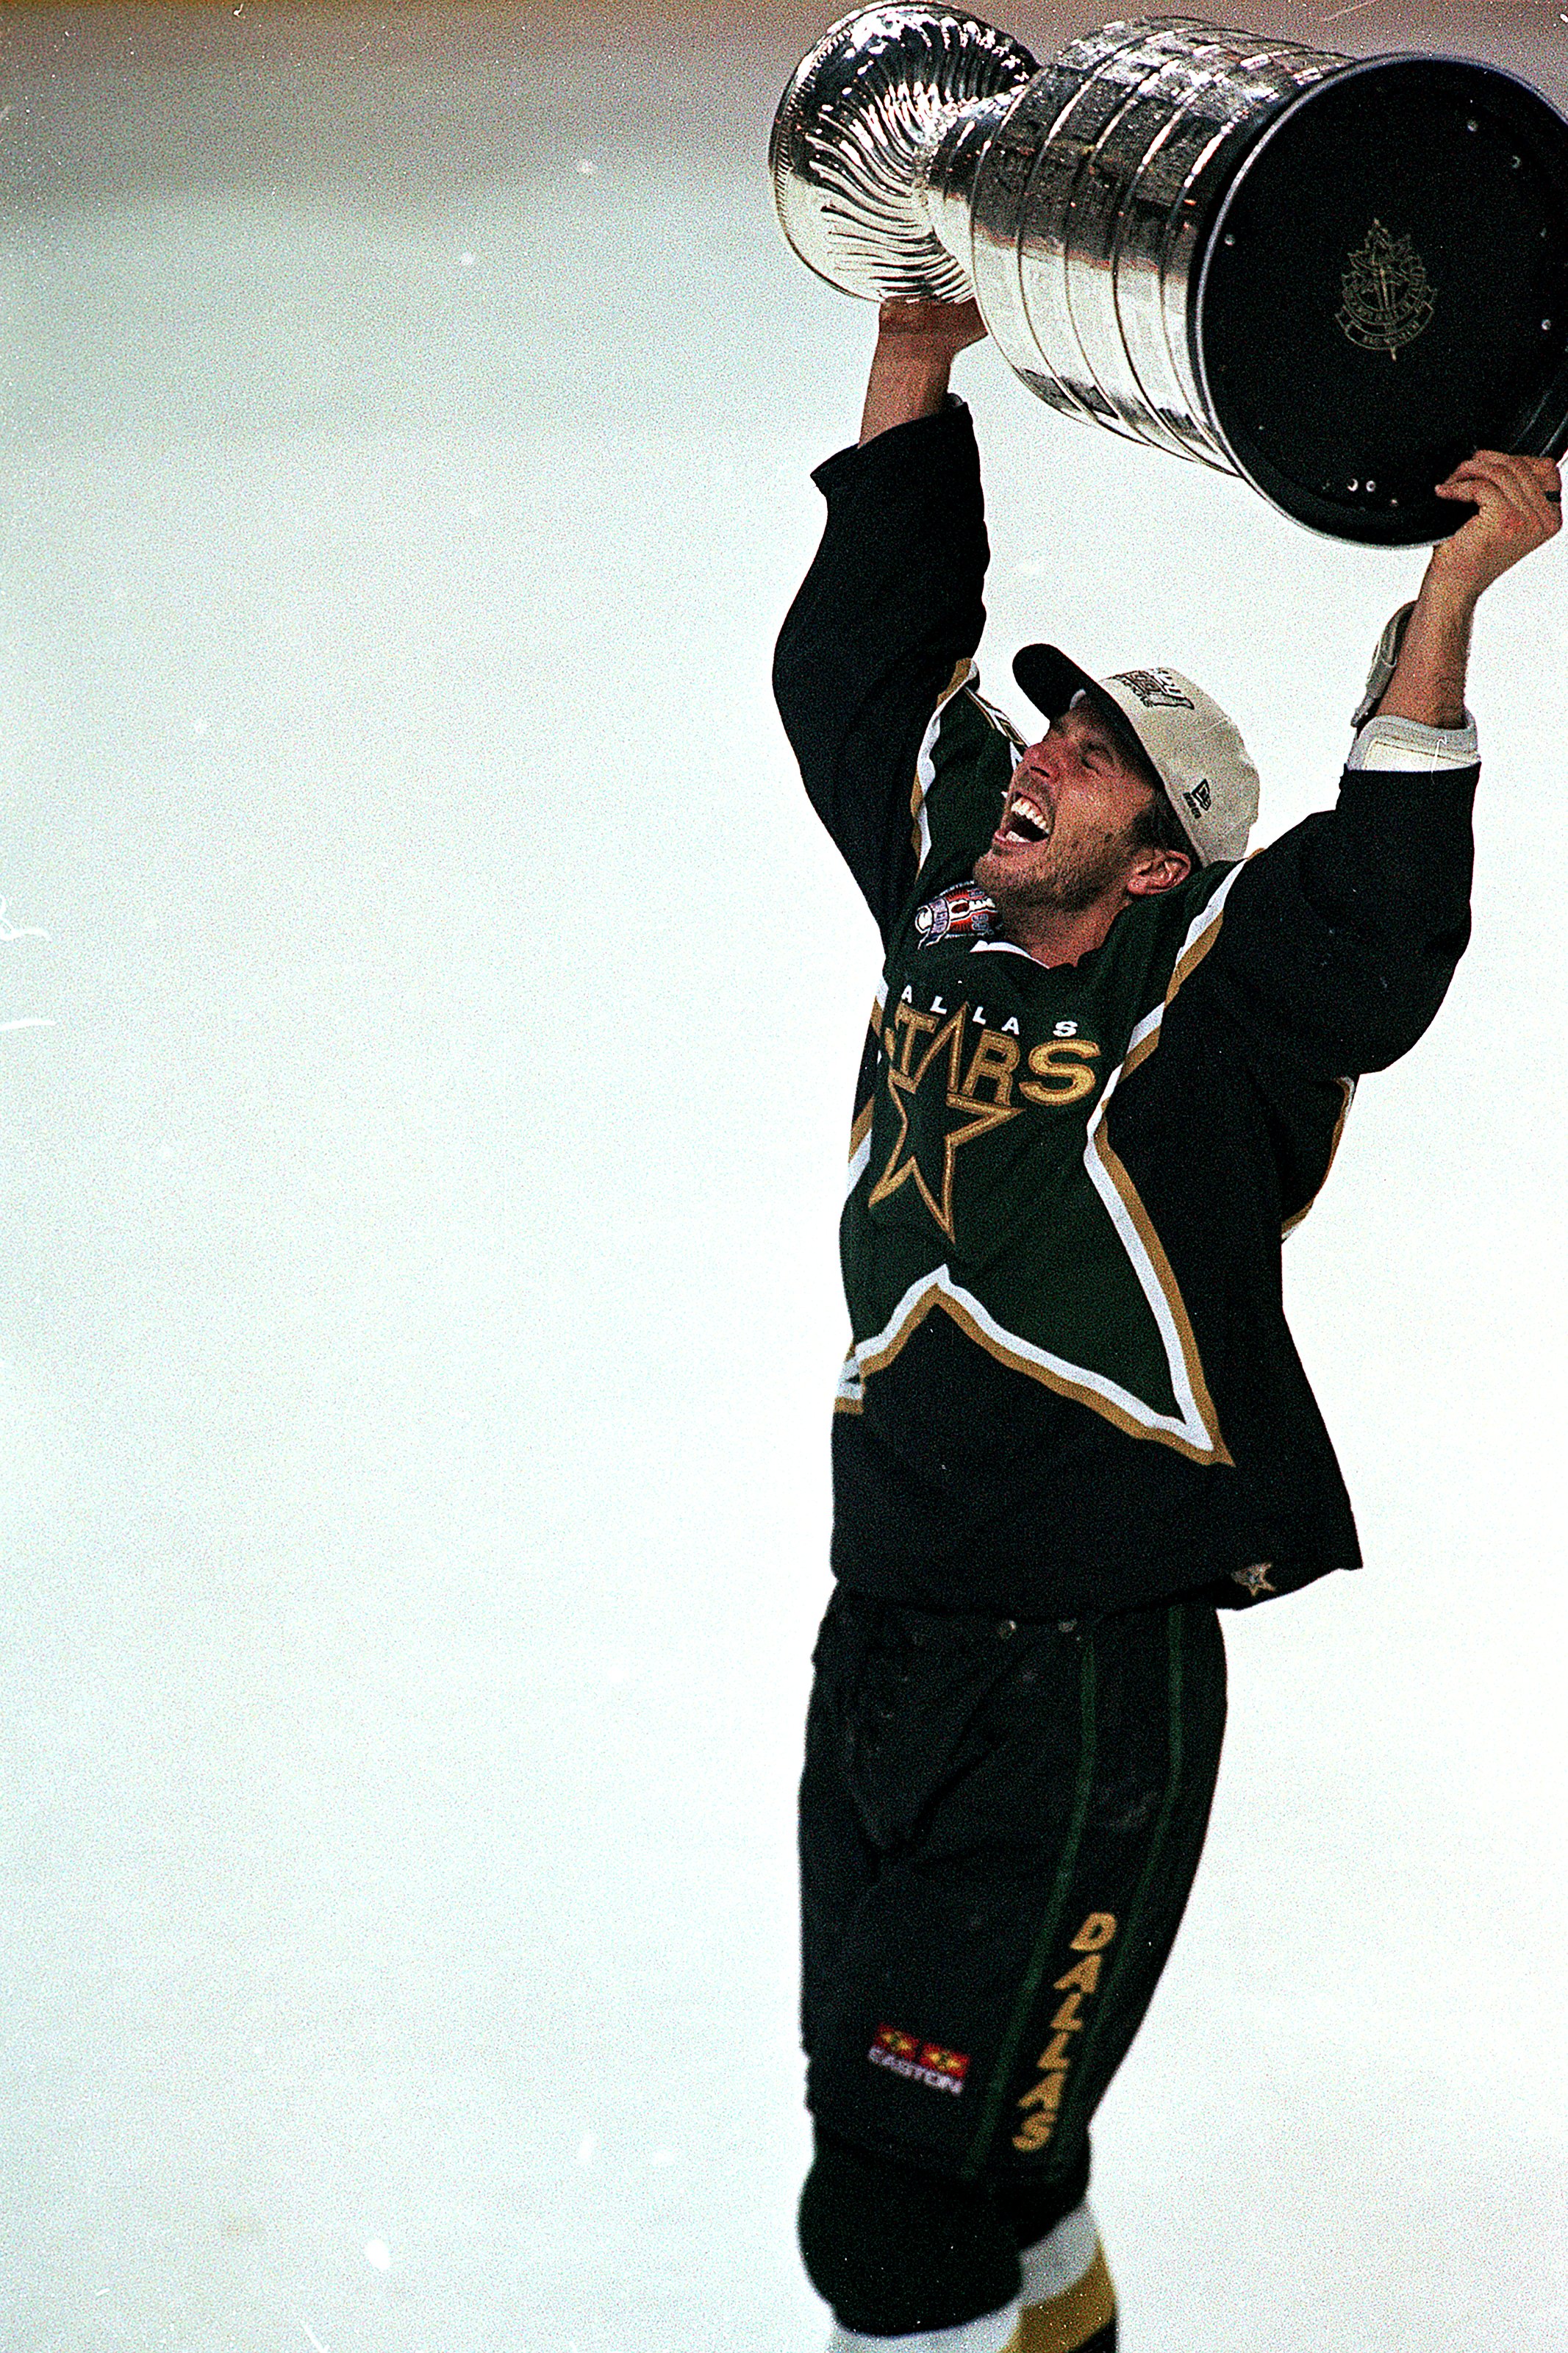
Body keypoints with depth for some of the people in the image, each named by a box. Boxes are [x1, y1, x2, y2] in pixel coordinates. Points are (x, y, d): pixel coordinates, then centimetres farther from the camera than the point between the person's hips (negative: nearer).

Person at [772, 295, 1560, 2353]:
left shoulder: (1214, 1008, -8)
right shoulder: (946, 924, 9)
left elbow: (1386, 902, -26)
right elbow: (857, 668, 17)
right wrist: (918, 358, 17)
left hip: (1084, 1684, -7)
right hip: (886, 1644, 7)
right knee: (978, 2156, 21)